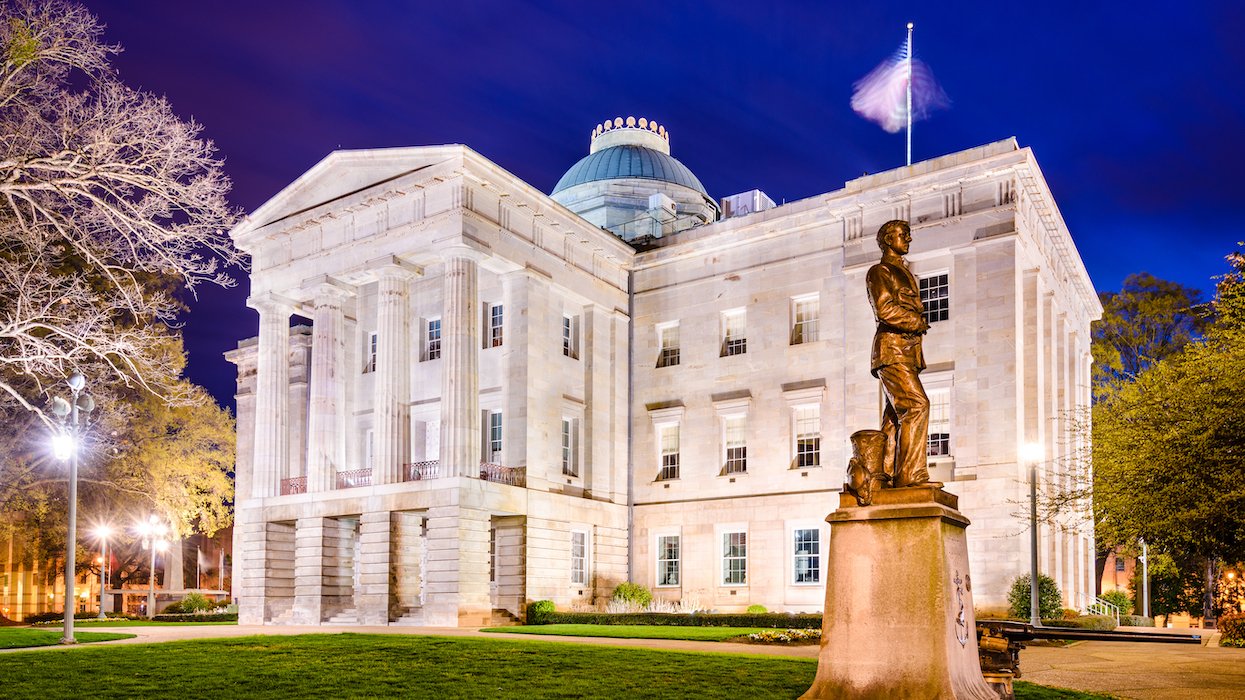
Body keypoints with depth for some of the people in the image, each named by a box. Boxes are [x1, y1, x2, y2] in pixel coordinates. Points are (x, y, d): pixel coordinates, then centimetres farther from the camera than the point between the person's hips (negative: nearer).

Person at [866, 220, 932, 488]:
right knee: (917, 404, -21)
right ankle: (911, 474, -24)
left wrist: (918, 323, 8)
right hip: (892, 348, -9)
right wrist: (919, 323, -4)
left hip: (908, 352, 9)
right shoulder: (878, 272, 1)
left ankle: (885, 476, -1)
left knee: (896, 414, 1)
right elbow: (885, 309, -13)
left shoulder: (905, 274, 29)